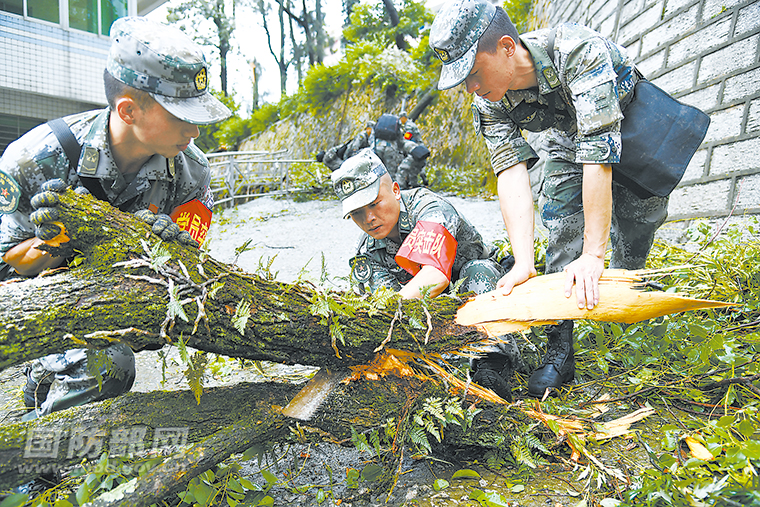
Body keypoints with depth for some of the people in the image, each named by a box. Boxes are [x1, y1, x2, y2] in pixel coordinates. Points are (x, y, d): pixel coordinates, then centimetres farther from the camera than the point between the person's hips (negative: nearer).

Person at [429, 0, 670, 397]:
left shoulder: (576, 51, -41)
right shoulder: (489, 102, -26)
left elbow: (598, 154, -45)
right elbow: (511, 173, -33)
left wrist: (593, 255, -47)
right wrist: (523, 262, -45)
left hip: (628, 121, -2)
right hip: (566, 136, 2)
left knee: (639, 220, -3)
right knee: (562, 228, -13)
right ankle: (560, 352, -12)